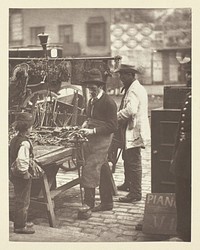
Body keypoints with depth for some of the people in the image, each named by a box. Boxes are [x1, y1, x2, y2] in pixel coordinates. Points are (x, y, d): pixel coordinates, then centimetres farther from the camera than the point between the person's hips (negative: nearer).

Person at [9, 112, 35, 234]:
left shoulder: (14, 139, 5)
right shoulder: (25, 142, -24)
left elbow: (10, 156, 12)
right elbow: (22, 161, -31)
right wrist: (26, 173, -18)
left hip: (14, 174, 9)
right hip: (22, 176, -9)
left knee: (20, 200, 22)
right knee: (23, 201, 5)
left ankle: (21, 222, 36)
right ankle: (20, 226, 16)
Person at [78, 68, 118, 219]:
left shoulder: (109, 102, -13)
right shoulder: (92, 101, 14)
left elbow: (113, 126, -16)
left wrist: (93, 131, -21)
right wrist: (86, 124, 4)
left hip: (103, 139, -8)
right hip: (93, 139, 8)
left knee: (90, 169, -14)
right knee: (102, 171, 13)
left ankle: (88, 205, -10)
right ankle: (107, 202, 21)